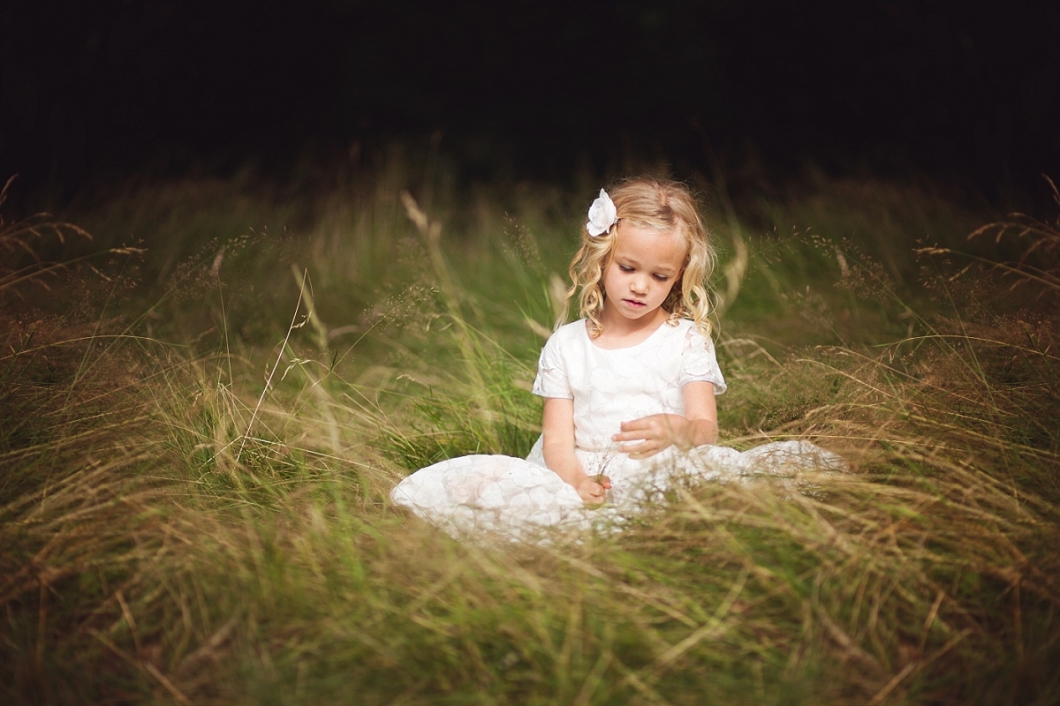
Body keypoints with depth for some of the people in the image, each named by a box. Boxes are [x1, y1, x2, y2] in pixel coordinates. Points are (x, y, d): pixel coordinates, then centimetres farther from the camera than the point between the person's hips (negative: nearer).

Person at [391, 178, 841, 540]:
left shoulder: (686, 340, 11)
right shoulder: (566, 345, 13)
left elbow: (707, 429, 0)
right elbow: (557, 437, 5)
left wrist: (678, 430, -27)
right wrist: (575, 481, -19)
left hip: (662, 480, 0)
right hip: (580, 482, 0)